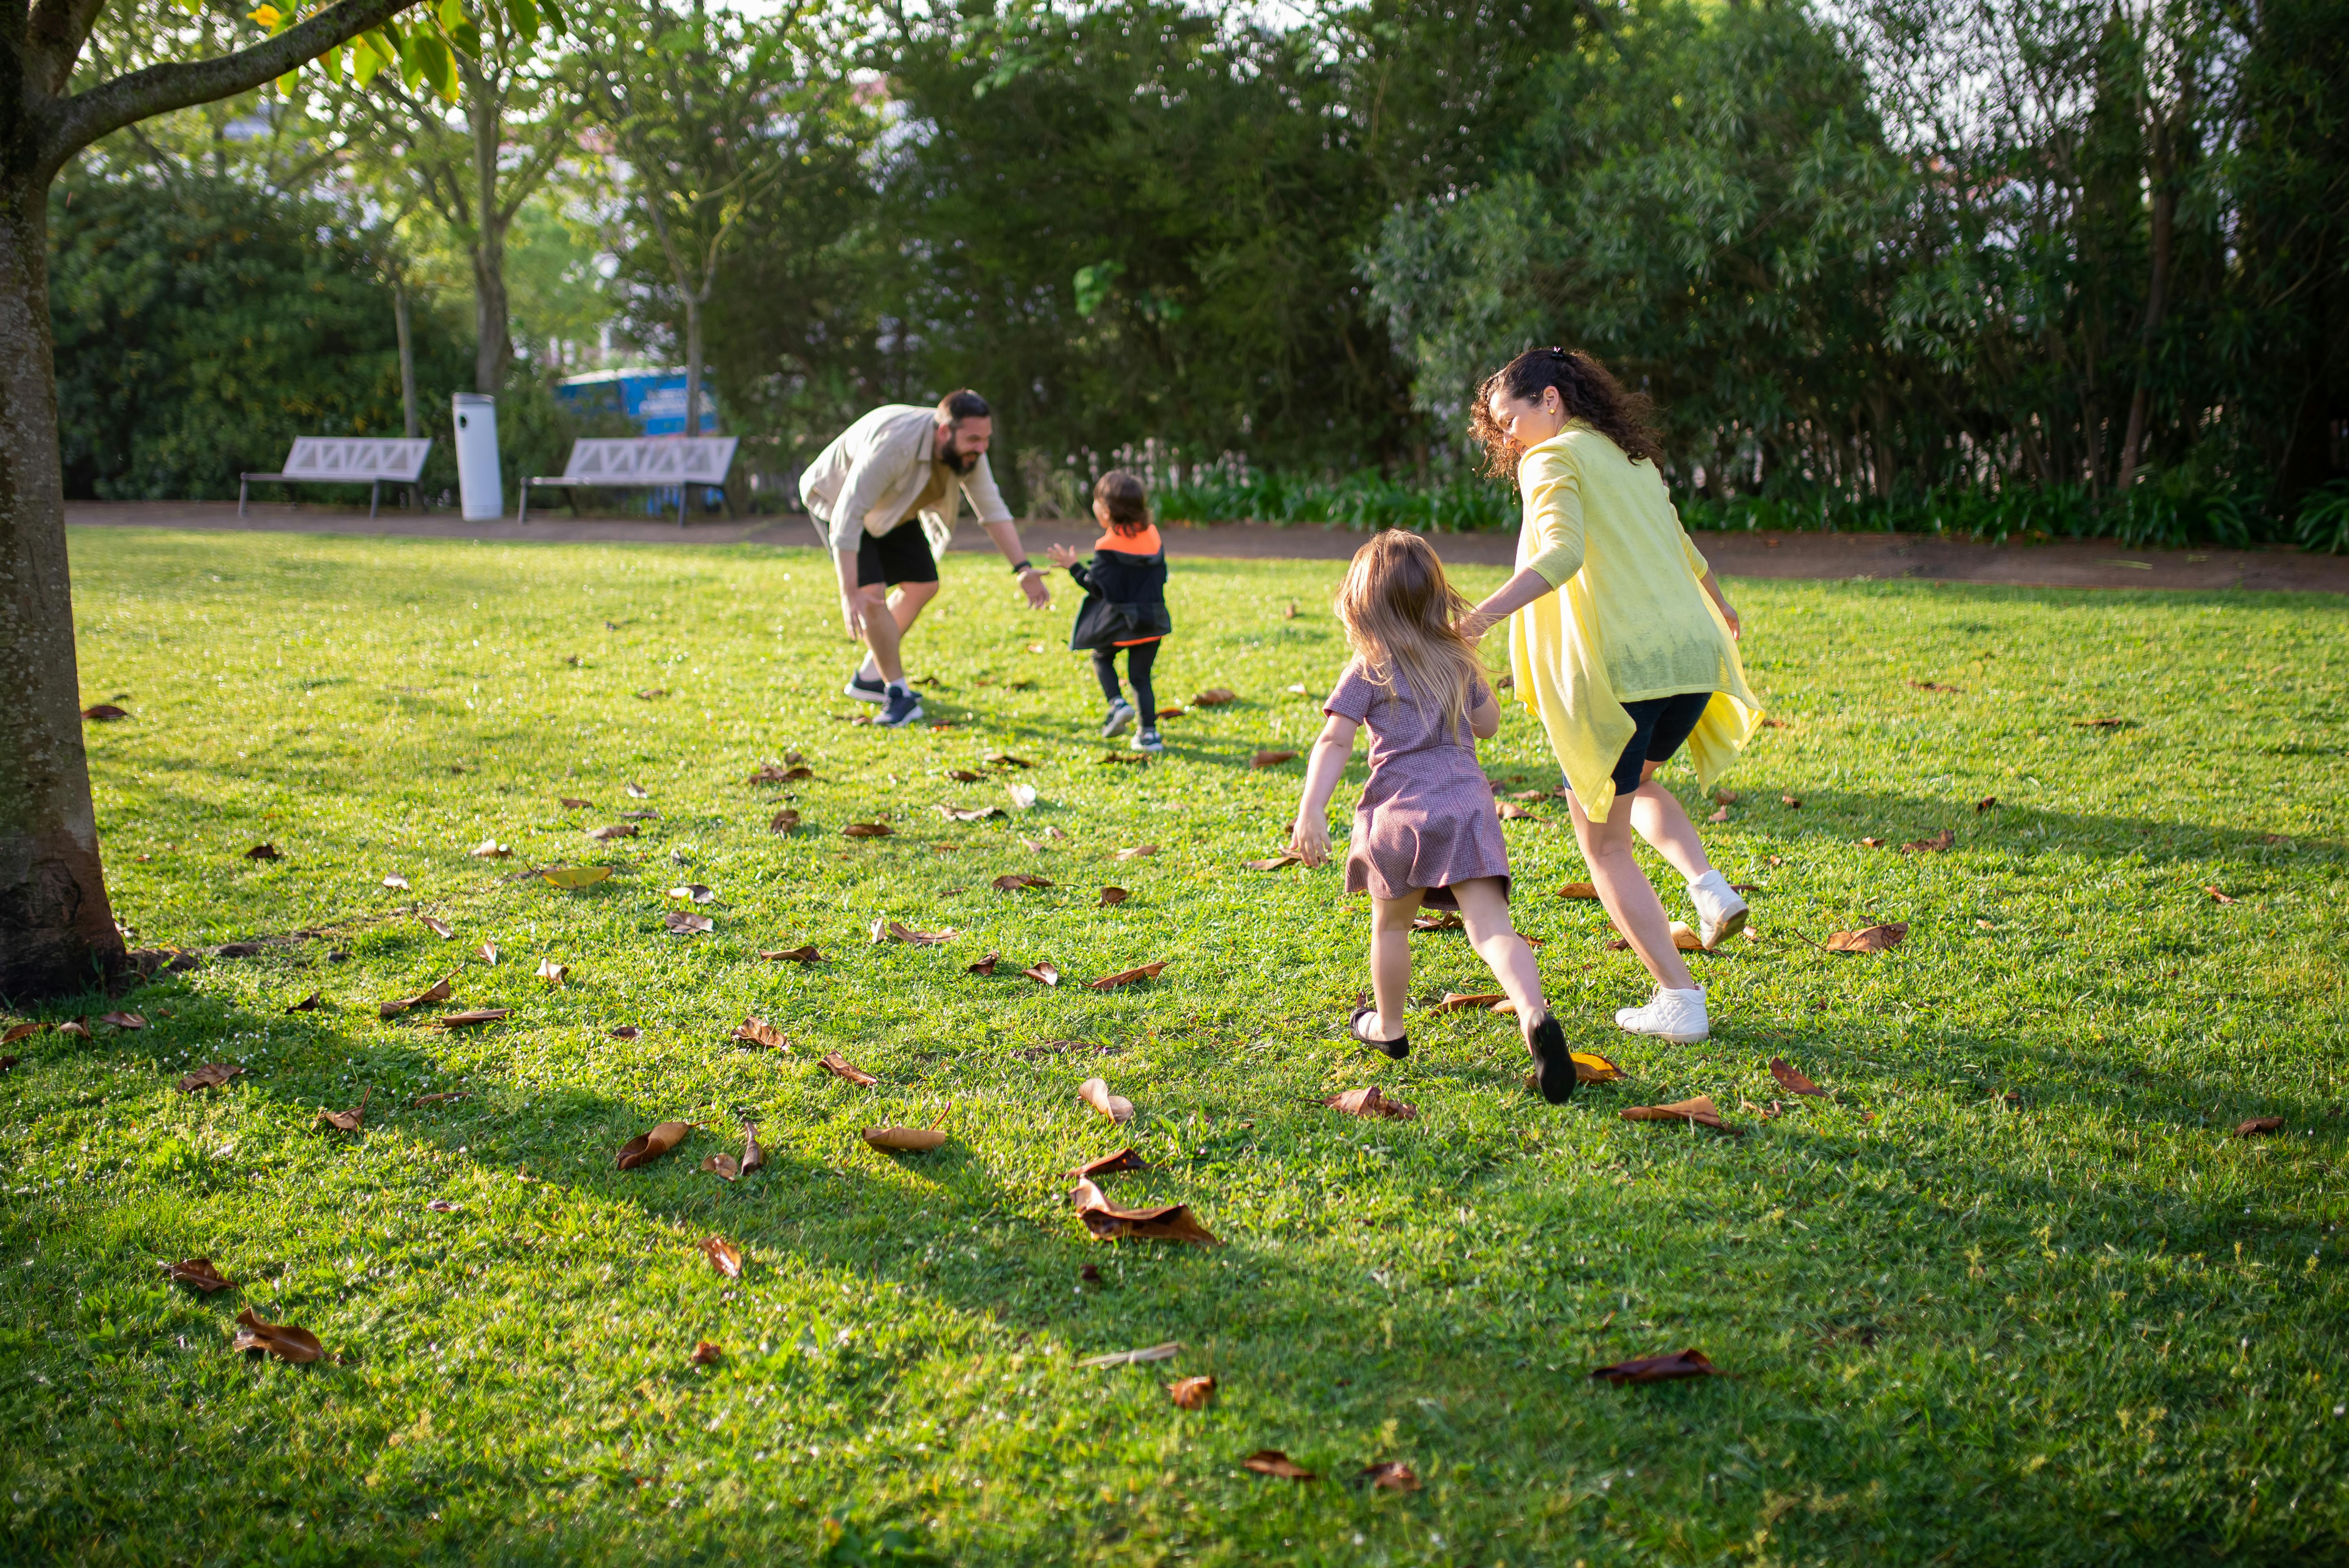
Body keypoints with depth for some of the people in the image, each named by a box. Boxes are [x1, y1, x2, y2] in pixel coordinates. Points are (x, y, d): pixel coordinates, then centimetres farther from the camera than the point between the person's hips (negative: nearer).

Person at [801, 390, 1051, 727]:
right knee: (871, 592, -22)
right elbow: (848, 518, -43)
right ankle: (898, 693, -11)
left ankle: (869, 677, 21)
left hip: (891, 509, 8)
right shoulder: (893, 444, -42)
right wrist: (849, 594, -47)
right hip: (838, 500, -8)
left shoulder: (968, 450, -20)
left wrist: (1023, 568, -22)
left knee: (922, 585, 9)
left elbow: (992, 509, -12)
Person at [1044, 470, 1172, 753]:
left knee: (1102, 658, 21)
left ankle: (1118, 703, -1)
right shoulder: (1152, 534, 5)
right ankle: (1149, 733, 2)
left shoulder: (1107, 548, -15)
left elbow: (1097, 587, -13)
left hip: (1118, 622, -5)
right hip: (1153, 620, 5)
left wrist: (1073, 567, -2)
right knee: (1141, 675, 11)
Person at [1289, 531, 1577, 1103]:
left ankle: (1388, 1028, 35)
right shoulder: (1459, 661, 15)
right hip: (1467, 800, 2)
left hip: (1402, 809, -2)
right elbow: (1487, 724, 29)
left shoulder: (1368, 669, 3)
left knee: (1391, 922, 20)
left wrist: (1311, 812, -13)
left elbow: (1334, 741, -8)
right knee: (1491, 927, -9)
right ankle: (1535, 1016, -33)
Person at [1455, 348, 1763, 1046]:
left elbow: (1564, 552, -21)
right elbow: (1684, 552, 37)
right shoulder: (1631, 459, 22)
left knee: (1603, 842, 8)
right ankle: (1708, 886, 9)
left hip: (1618, 668, -8)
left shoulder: (1554, 459, -2)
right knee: (1633, 782, 34)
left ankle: (1680, 1001, 3)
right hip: (1692, 655, 8)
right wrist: (1720, 607, 57)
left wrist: (1479, 619, -32)